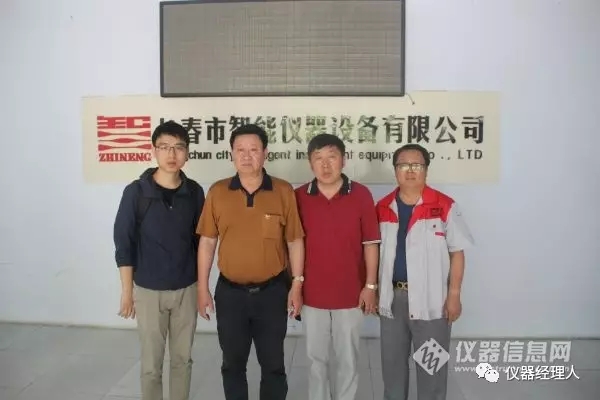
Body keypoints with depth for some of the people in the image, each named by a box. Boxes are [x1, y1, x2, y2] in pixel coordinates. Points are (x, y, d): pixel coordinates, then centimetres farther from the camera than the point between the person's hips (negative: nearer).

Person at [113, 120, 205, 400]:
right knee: (151, 363, 10)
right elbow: (123, 244, -7)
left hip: (187, 289, 2)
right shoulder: (136, 192, -11)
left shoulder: (194, 192, -3)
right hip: (149, 290, -2)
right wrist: (127, 290, -6)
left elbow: (200, 240, 6)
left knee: (183, 358, 15)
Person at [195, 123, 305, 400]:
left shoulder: (284, 191, -6)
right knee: (232, 363, 17)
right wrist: (202, 288, 2)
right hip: (230, 292, 2)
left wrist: (296, 285, -4)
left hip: (272, 291, -1)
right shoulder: (217, 192, -2)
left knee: (273, 364, 13)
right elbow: (207, 242, 3)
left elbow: (295, 241, -2)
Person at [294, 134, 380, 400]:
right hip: (312, 293, 1)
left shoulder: (361, 195, -7)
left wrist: (371, 285, -4)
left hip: (351, 293, -1)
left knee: (348, 358, 15)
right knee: (316, 358, 16)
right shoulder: (299, 197, -4)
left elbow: (371, 243, -3)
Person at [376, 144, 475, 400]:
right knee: (392, 361, 17)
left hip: (431, 298, -3)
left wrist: (454, 295, -7)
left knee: (431, 364, 10)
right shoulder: (382, 208, 4)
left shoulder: (445, 206, -7)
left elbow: (457, 253, -4)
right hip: (392, 296, 4)